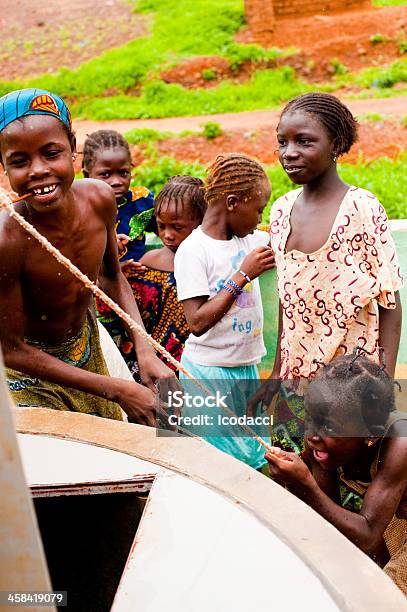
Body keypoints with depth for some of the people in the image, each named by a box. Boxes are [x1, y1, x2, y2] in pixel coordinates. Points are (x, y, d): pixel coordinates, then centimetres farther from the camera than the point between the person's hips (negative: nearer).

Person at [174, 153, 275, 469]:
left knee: (254, 456, 15)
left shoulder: (252, 241, 5)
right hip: (209, 372, -7)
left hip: (246, 367, 7)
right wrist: (242, 276, -22)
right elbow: (197, 321, -22)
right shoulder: (193, 250, -16)